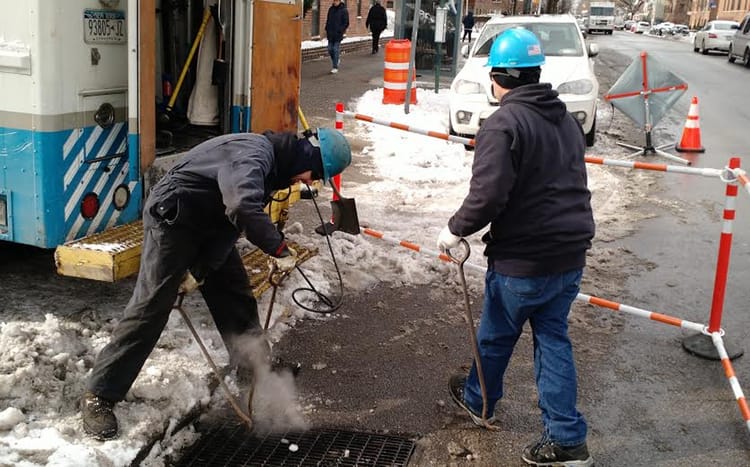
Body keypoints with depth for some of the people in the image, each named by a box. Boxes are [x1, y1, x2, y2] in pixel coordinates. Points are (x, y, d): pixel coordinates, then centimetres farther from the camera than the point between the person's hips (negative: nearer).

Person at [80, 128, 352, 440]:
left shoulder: (271, 165, 2)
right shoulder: (254, 154, -28)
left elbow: (234, 223, -2)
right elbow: (243, 209, -47)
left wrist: (201, 271, -10)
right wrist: (279, 249, -34)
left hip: (210, 224, 9)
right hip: (172, 218, -9)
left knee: (235, 294, 11)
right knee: (150, 308, -9)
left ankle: (255, 367, 26)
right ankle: (99, 395, -1)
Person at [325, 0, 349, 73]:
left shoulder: (343, 10, -7)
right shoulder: (331, 9, 9)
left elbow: (346, 23, -6)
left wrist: (340, 31, -13)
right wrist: (327, 30, 10)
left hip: (338, 34, -5)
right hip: (330, 34, 5)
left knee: (336, 50, -4)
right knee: (330, 50, 7)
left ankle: (335, 67, 2)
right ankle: (335, 61, 31)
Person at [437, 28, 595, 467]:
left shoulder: (504, 124, -18)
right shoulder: (567, 119, 9)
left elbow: (488, 195, -25)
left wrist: (455, 230, -10)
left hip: (522, 260, -6)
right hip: (571, 254, 7)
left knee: (496, 336, 17)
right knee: (554, 337, 14)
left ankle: (479, 401, 42)